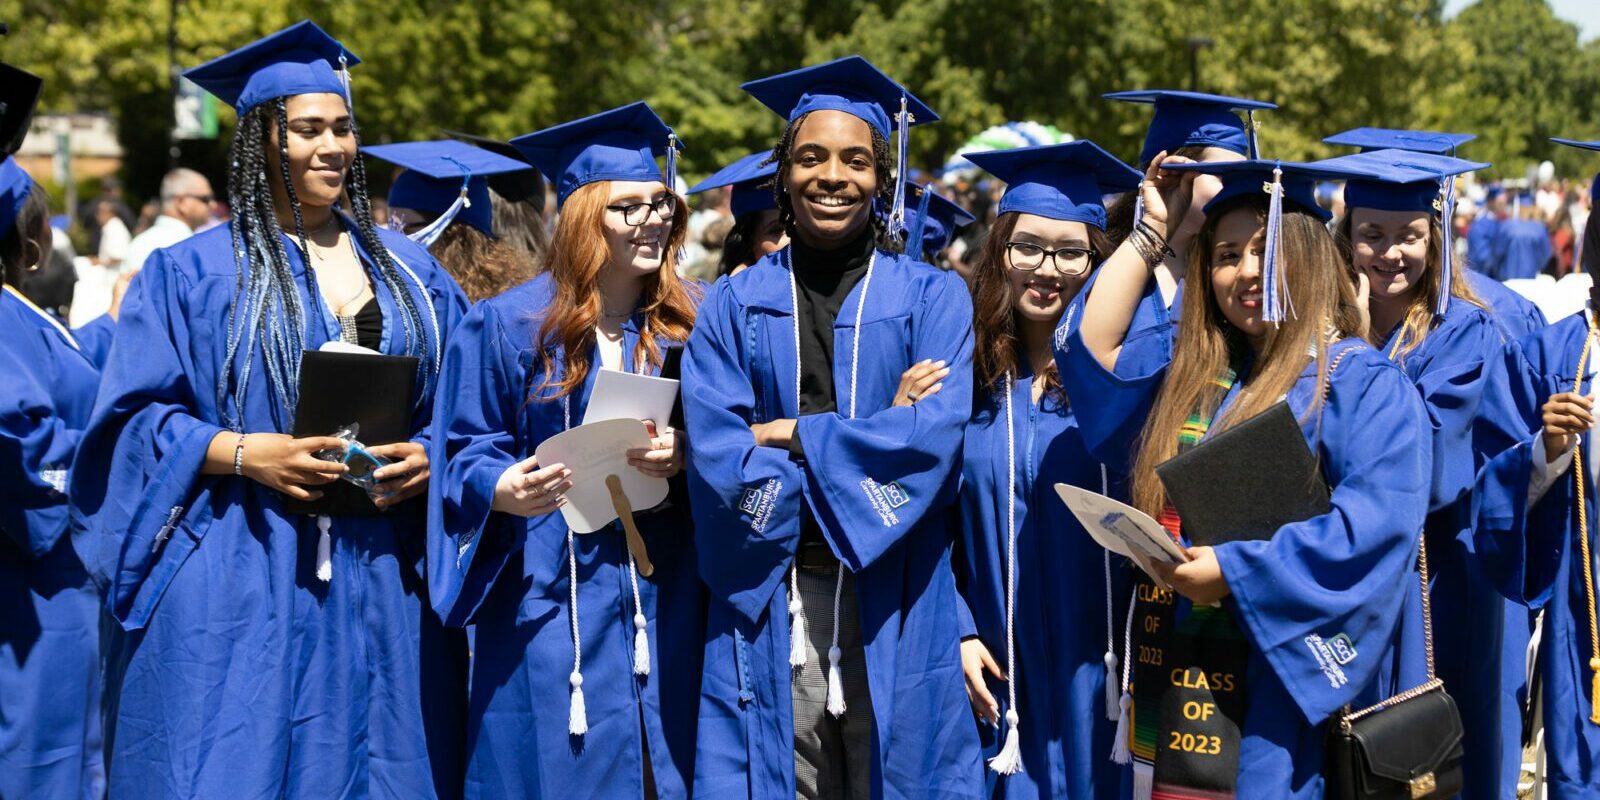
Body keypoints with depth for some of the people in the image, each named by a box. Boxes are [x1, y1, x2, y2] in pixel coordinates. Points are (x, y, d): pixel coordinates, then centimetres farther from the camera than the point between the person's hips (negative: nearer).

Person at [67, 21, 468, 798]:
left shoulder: (407, 271, 13)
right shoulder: (192, 272, 1)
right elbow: (136, 419, -4)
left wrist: (427, 457, -8)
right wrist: (245, 453, -19)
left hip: (384, 581, 4)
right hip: (240, 584, -3)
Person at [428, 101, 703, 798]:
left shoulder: (695, 323, 5)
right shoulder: (509, 324, -2)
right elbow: (468, 451, 1)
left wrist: (684, 456, -13)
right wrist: (503, 489, -20)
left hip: (667, 590, 3)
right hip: (552, 591, -2)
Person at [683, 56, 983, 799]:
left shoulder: (933, 298, 5)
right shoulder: (735, 305, 7)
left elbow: (937, 434, -10)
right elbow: (714, 451, -6)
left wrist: (789, 435, -9)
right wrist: (878, 441, -12)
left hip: (892, 600, -1)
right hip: (769, 602, 1)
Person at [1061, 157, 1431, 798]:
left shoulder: (1365, 383, -7)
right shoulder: (1193, 378, 15)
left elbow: (1377, 520, -19)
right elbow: (1089, 350, 12)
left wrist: (1238, 570, -24)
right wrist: (1150, 233, 13)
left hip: (1289, 689, -6)